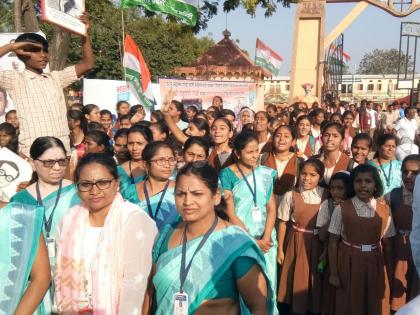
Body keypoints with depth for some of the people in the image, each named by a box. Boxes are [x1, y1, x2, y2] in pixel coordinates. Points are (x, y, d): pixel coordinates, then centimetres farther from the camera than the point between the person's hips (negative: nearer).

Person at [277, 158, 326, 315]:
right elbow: (282, 223, -3)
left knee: (316, 279, 12)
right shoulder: (291, 195, -9)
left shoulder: (325, 195, -6)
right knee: (298, 279, 8)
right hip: (298, 243, -1)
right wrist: (280, 249, 0)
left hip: (318, 243, 1)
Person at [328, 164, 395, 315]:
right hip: (349, 264, -2)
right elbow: (333, 243, -5)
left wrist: (390, 272, 8)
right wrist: (333, 273, -6)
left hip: (374, 265, 2)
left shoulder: (384, 210, -2)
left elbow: (387, 244, 5)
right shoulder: (341, 209, -9)